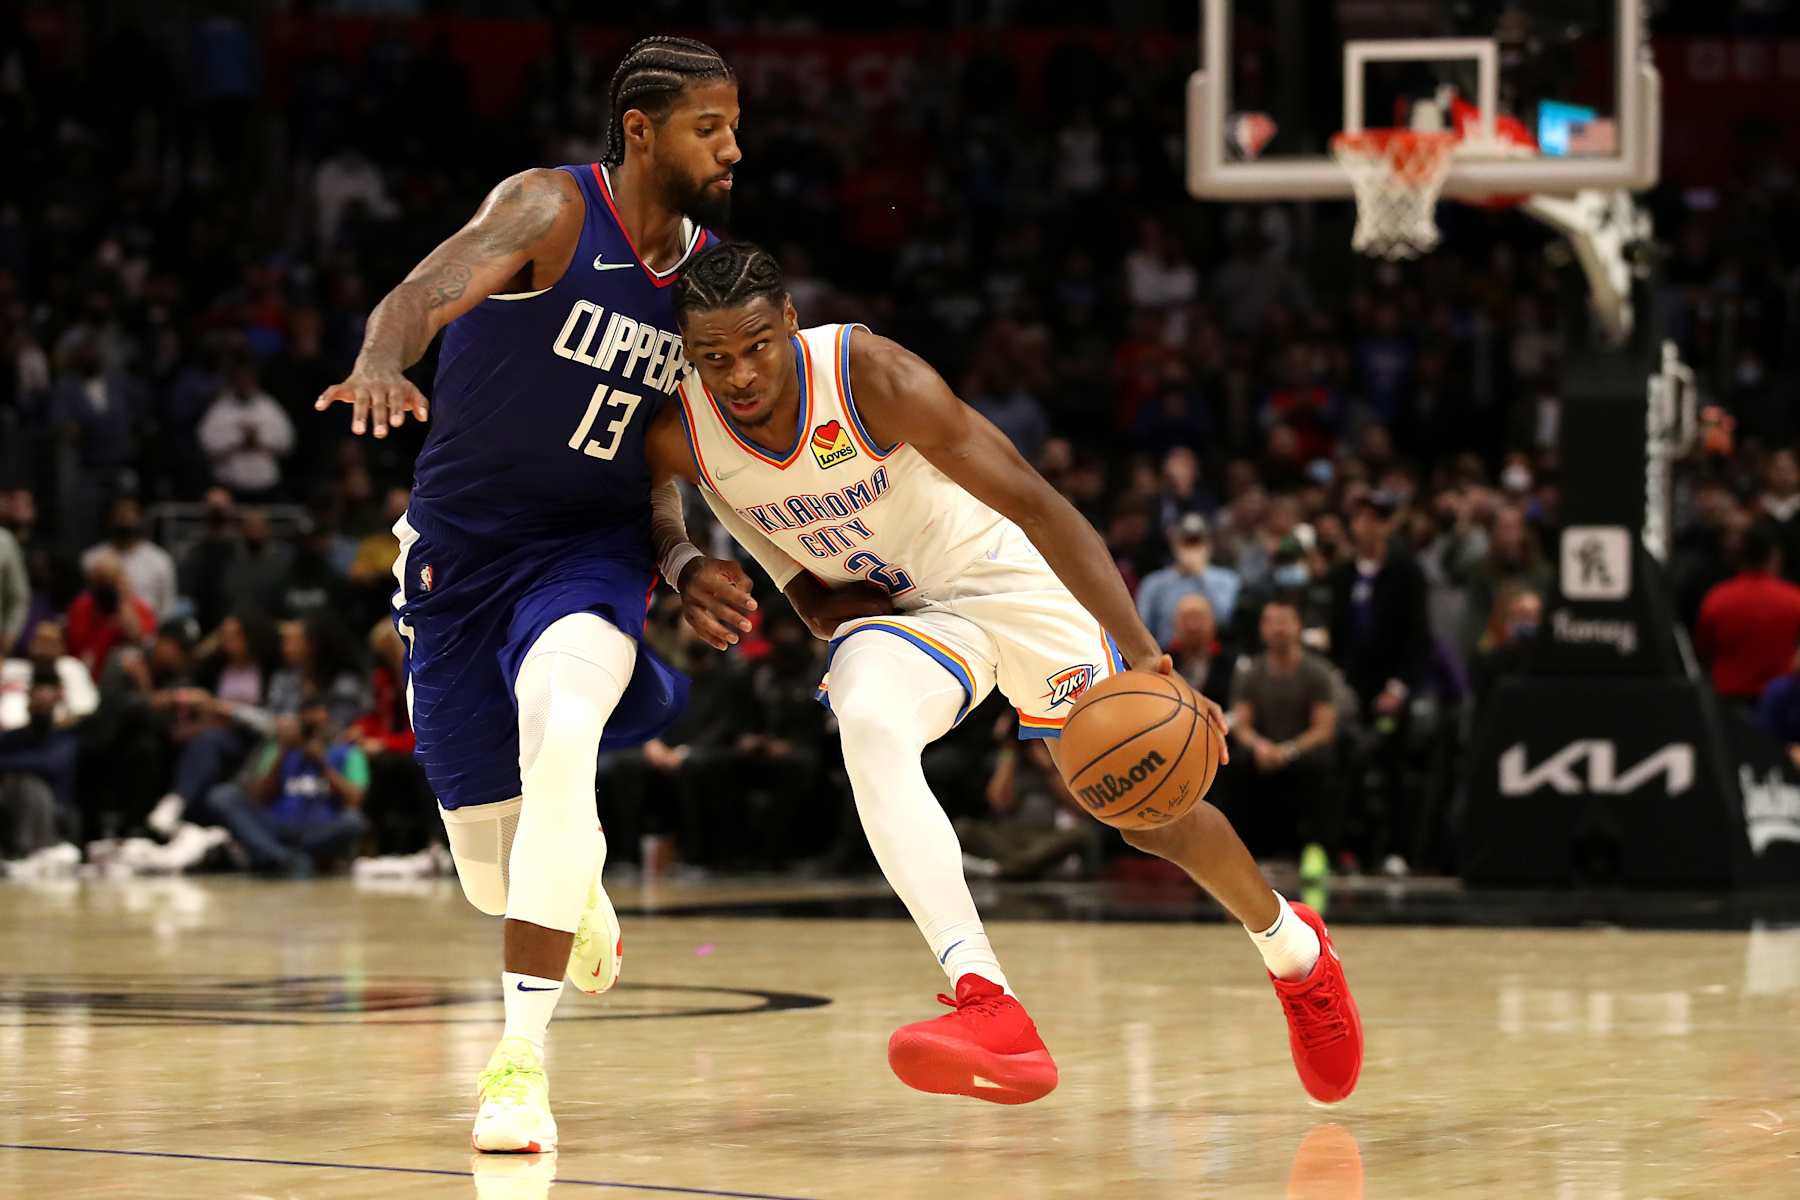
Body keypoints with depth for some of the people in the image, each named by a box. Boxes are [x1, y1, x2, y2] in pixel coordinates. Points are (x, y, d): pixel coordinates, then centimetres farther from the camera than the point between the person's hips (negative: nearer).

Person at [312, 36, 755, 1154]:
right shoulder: (551, 210, -14)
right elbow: (435, 286, -36)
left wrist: (683, 563, -6)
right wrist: (382, 362, -58)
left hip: (590, 548, 2)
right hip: (461, 549, -2)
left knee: (561, 736, -34)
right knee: (495, 879, 5)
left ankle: (523, 1060, -30)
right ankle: (576, 881, 47)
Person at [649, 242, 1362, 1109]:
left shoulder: (873, 378, -31)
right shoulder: (677, 439, -22)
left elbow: (1036, 505, -30)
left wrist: (1140, 655, -38)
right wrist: (810, 596, -13)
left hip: (1006, 576, -2)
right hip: (890, 612, 2)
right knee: (868, 727, -33)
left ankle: (1293, 948, 36)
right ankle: (989, 1011, -39)